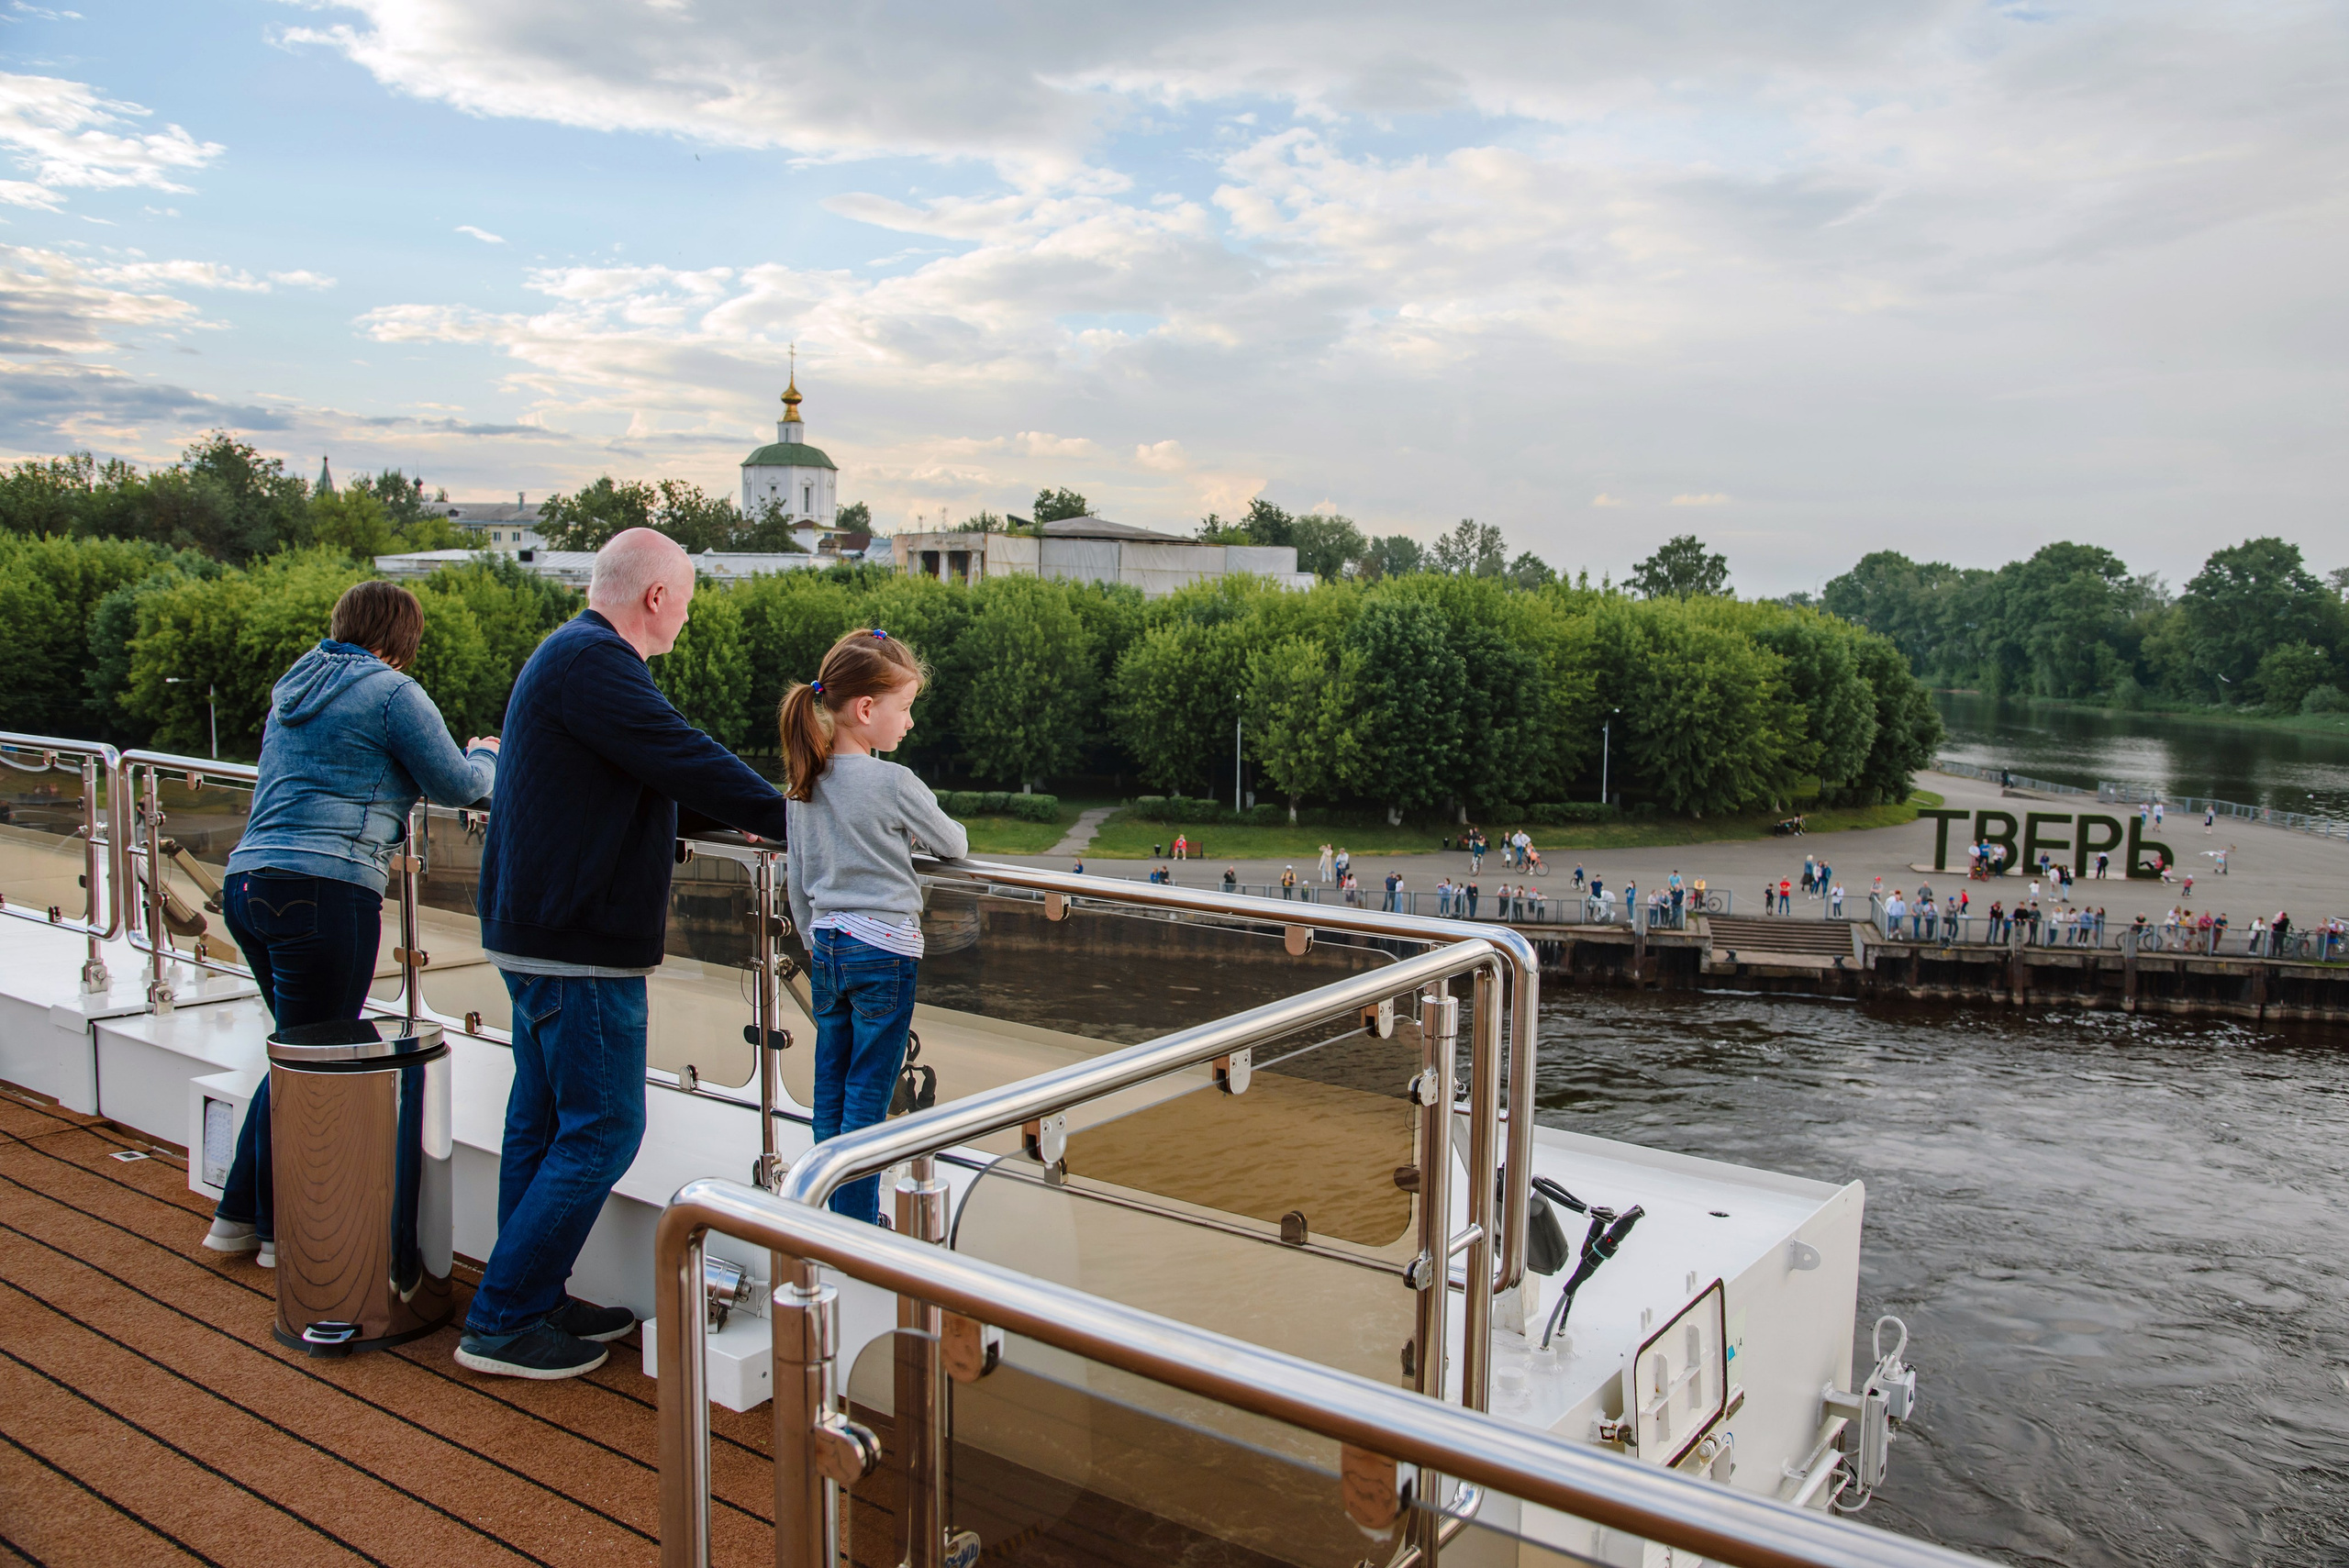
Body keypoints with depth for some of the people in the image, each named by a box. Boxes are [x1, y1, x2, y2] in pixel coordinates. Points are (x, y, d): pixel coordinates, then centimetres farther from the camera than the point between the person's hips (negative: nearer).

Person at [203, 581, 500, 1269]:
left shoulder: (296, 685, 19)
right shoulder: (392, 692, -5)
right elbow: (457, 786, -2)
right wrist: (485, 756, 19)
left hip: (247, 882, 8)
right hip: (325, 891, -8)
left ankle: (239, 1216, 26)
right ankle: (285, 1232, 15)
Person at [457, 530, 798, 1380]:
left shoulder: (570, 654, 17)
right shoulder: (593, 661, -18)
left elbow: (649, 780, 20)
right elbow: (683, 761, -22)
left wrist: (745, 819, 18)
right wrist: (784, 817, -12)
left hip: (538, 929, 11)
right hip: (580, 942, -11)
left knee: (544, 1119, 17)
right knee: (600, 1128, -4)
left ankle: (531, 1301, 29)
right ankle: (500, 1322, 5)